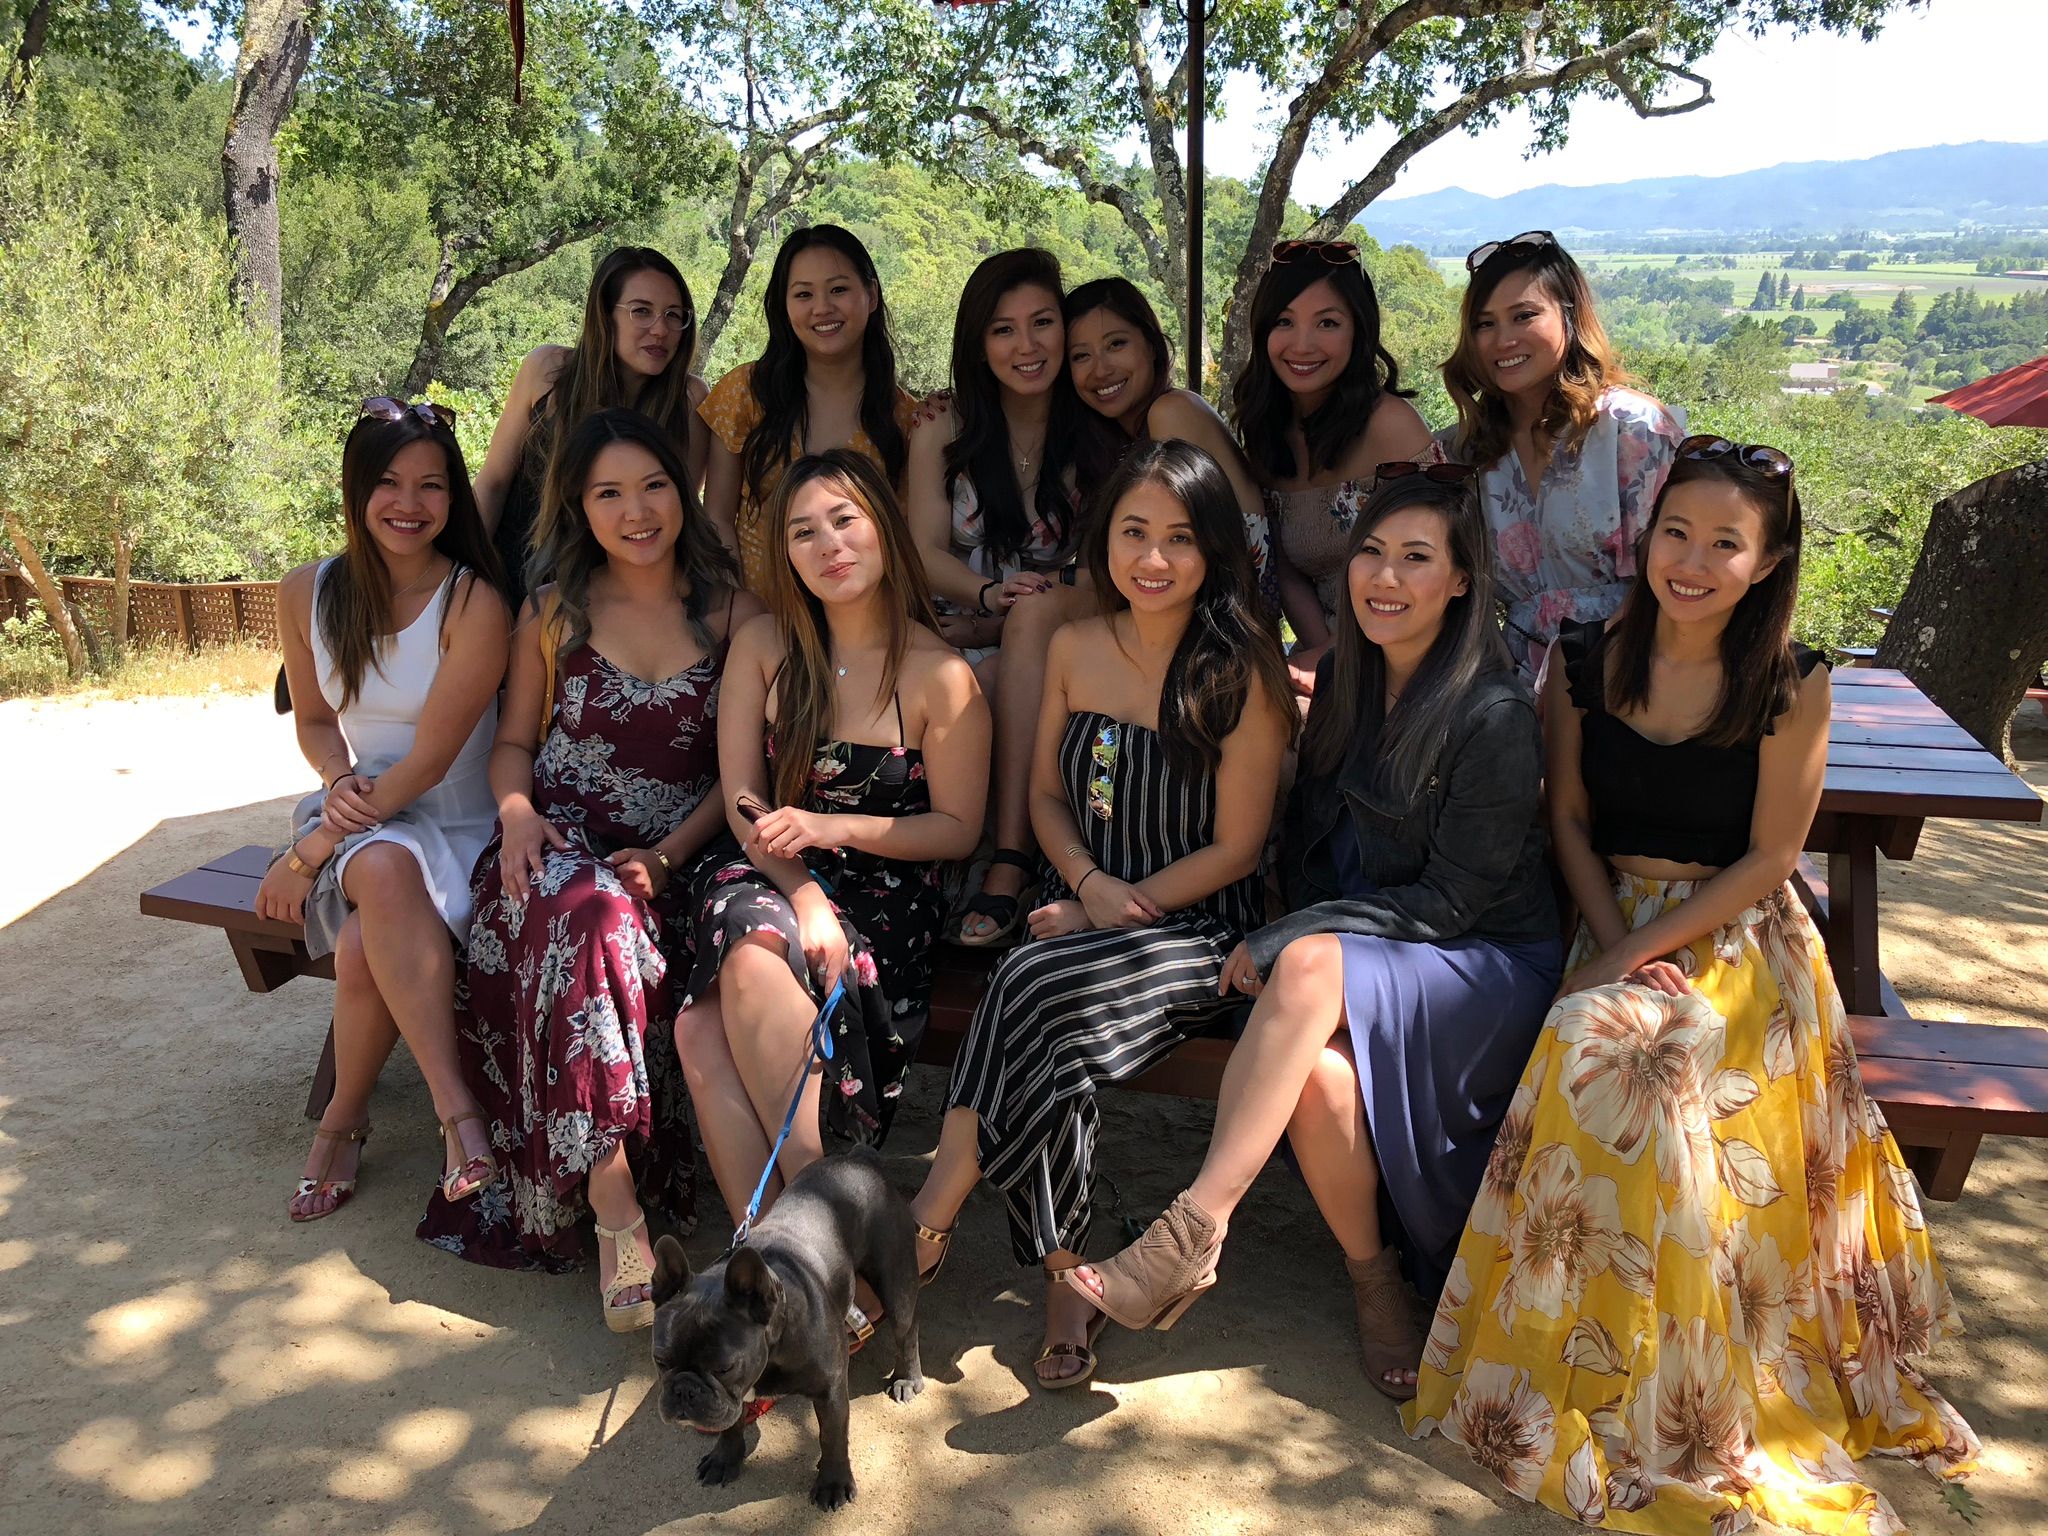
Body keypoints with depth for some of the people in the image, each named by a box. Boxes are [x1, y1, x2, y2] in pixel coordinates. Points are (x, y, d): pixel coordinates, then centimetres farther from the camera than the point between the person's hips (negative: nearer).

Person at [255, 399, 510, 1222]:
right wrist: (340, 780, -10)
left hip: (458, 824, -3)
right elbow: (314, 721, 15)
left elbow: (430, 758, -15)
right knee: (385, 872, -35)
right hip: (356, 817, 3)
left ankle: (344, 1116, -6)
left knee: (365, 952, -32)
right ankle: (456, 1109, -28)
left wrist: (306, 856, -15)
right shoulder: (307, 593, 3)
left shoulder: (474, 605, -13)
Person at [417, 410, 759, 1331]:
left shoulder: (732, 614, 6)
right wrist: (518, 811, -5)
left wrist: (668, 853, -10)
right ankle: (616, 1211, -36)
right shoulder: (553, 615, 12)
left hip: (664, 864, 0)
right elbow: (513, 742, 18)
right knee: (590, 922, -36)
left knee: (603, 932, -35)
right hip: (553, 849, 0)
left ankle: (601, 1196, -24)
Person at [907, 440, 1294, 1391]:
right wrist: (1090, 884, -5)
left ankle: (929, 1221, -18)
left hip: (1201, 929, -4)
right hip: (1084, 917, 4)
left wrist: (1122, 910, -13)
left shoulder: (1242, 672, -9)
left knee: (1035, 986, -31)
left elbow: (1235, 848, -7)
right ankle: (1065, 1277, -12)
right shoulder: (1075, 649, 5)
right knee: (1048, 1052, -29)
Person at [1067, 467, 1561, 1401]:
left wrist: (1284, 942, -18)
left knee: (1313, 967, -35)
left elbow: (1452, 900, -15)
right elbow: (1310, 835, 13)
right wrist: (1288, 940, -7)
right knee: (1317, 1070, -29)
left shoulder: (1494, 716, -14)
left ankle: (1194, 1232, -33)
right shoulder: (1344, 679, 6)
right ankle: (1373, 1277, -3)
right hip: (1359, 950, 5)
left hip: (1485, 966, -5)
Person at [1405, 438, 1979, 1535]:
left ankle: (1678, 1412, -10)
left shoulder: (1792, 684, -6)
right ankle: (1585, 1379, -8)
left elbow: (1768, 857, -7)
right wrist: (1614, 944, -9)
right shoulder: (1582, 660, 3)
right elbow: (1570, 820, 6)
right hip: (1615, 924, 3)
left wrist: (1638, 954, -15)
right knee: (1592, 1057, -29)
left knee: (1631, 1065, -31)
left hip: (1737, 940, -3)